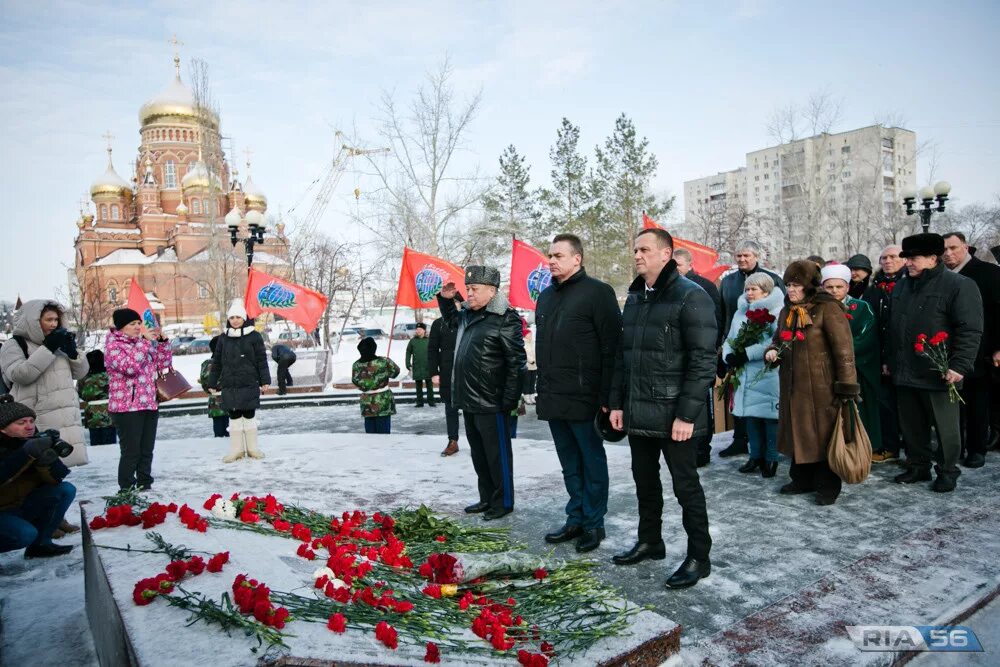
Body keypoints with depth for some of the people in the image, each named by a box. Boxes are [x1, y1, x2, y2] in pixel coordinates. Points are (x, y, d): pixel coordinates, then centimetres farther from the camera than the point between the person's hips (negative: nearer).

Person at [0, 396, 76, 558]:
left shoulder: (35, 441, -6)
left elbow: (55, 480, -12)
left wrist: (47, 460, -31)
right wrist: (26, 453, -43)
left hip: (23, 507, 6)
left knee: (66, 490, -12)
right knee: (25, 533, -30)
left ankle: (40, 544, -3)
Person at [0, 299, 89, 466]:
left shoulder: (57, 343, 19)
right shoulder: (14, 345, 1)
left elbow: (80, 372, 17)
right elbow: (19, 374, -16)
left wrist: (72, 352, -2)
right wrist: (47, 349, -17)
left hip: (65, 418, 7)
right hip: (36, 420, -6)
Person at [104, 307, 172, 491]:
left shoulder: (143, 342, 15)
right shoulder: (113, 346, -7)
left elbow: (163, 363, 16)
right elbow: (130, 366, -23)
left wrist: (162, 341, 3)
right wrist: (145, 341, -21)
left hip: (149, 405, 7)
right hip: (127, 407, -7)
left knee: (147, 450, 13)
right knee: (131, 452, -5)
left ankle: (145, 485, 23)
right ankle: (127, 489, 4)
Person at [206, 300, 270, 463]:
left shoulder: (254, 336, -1)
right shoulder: (223, 339, 8)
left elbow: (262, 360, -2)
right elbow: (216, 362, 11)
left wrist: (265, 380, -5)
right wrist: (212, 383, 10)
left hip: (249, 385, -3)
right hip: (229, 385, 3)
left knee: (249, 415, 5)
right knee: (234, 417, 7)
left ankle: (252, 448, 17)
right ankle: (237, 449, 17)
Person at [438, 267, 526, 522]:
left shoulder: (505, 319, -15)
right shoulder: (467, 315, 11)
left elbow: (516, 363, -18)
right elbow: (452, 319, 36)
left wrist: (509, 400, -20)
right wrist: (445, 299, 17)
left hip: (491, 404, -9)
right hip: (469, 402, 9)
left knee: (497, 455, 4)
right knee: (479, 454, 18)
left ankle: (503, 502, 17)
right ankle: (487, 498, 31)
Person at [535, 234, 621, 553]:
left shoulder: (597, 292, -8)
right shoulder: (546, 296, 15)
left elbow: (612, 347, -13)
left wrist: (606, 397, -16)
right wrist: (541, 389, 16)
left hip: (584, 399, -7)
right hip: (553, 399, 7)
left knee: (592, 462, 7)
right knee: (570, 465, 16)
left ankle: (593, 523, 19)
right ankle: (576, 519, 27)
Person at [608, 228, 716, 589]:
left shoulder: (690, 297, -11)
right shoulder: (633, 298, 12)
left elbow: (703, 361, -16)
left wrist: (686, 414, -19)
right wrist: (617, 403, 11)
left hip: (673, 414, -7)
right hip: (637, 413, 7)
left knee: (686, 485, 4)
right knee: (644, 480, 18)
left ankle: (698, 556, 19)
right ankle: (650, 541, 36)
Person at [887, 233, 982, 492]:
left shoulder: (959, 286, -8)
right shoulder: (902, 287, 14)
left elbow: (970, 330, -14)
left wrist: (960, 365, -20)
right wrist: (890, 360, 20)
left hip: (938, 373, -6)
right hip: (905, 372, 6)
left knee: (944, 428, 7)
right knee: (911, 426, 14)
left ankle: (947, 471, 22)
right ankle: (917, 466, 28)